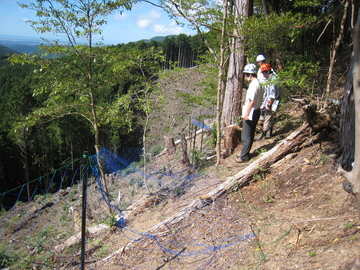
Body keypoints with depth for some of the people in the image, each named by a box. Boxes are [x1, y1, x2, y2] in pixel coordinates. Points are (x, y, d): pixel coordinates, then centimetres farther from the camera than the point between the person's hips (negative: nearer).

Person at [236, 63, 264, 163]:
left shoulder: (253, 85, -20)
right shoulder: (258, 83, 10)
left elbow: (251, 101, -23)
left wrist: (246, 114, -17)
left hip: (250, 114, -10)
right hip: (256, 112, 10)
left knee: (246, 136, -2)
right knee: (250, 135, 17)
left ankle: (244, 156, 6)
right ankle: (245, 153, 28)